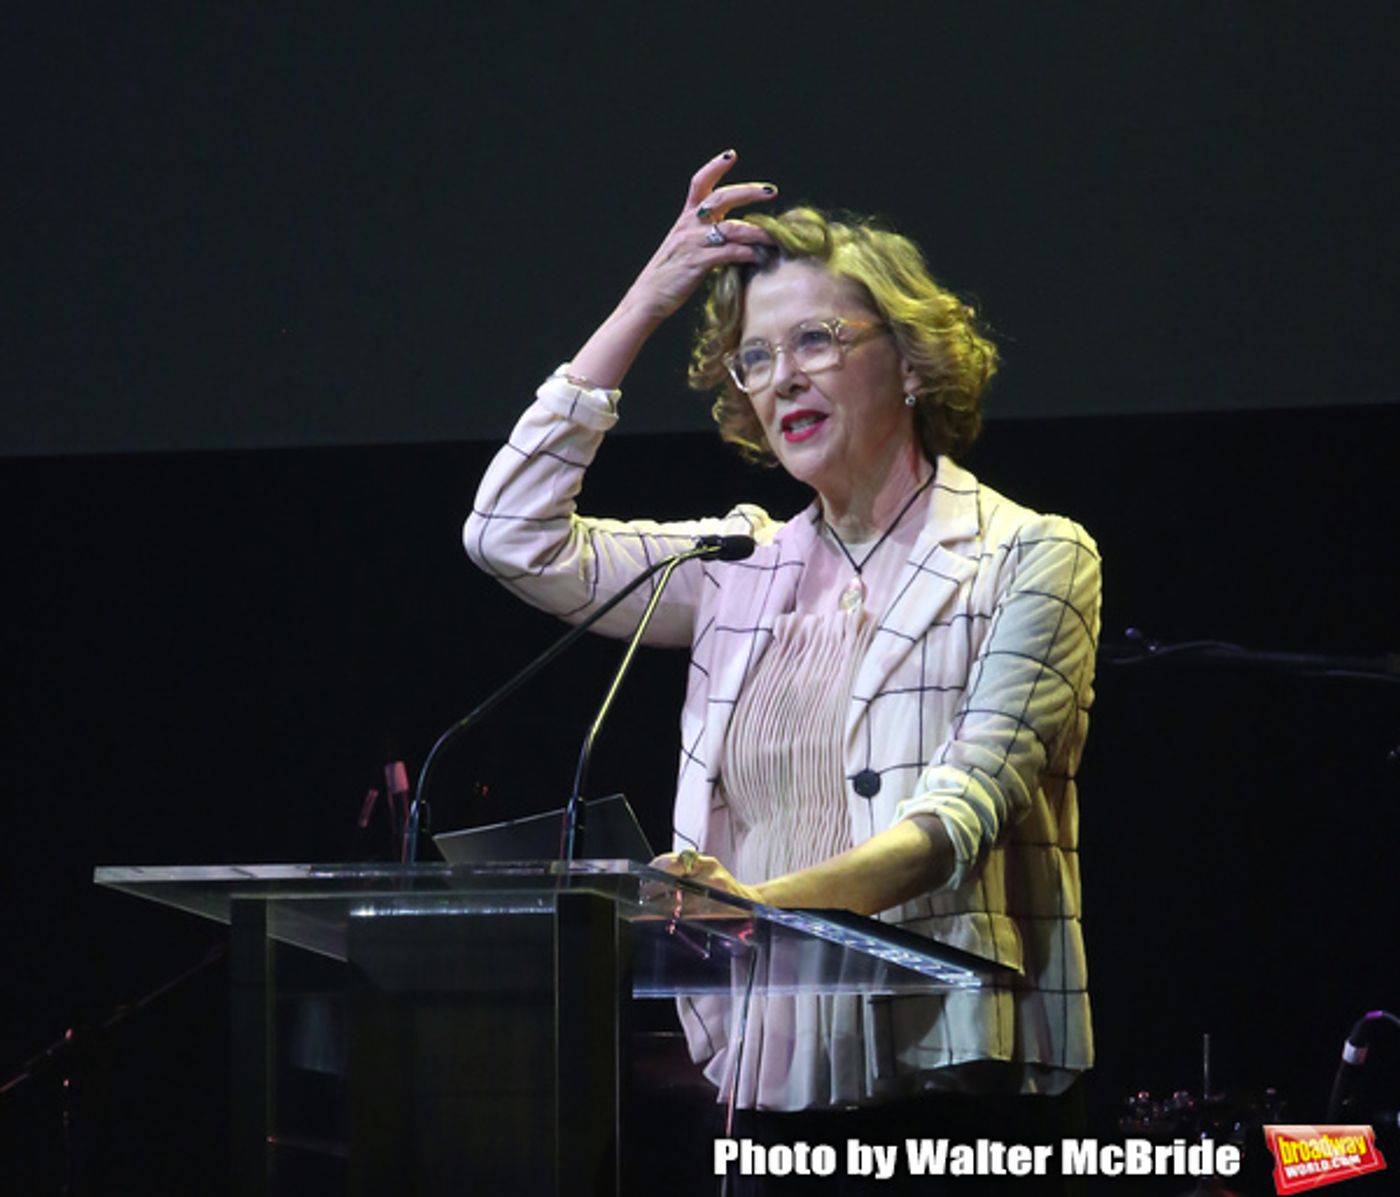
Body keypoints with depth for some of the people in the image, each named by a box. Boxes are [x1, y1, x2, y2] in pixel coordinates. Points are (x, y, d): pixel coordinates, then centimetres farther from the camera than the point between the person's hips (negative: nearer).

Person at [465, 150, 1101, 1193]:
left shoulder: (1030, 560, -1)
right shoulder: (746, 572, 14)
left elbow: (966, 809, -14)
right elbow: (513, 535, 7)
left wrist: (770, 900, -32)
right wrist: (647, 303, 5)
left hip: (956, 1082, -4)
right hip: (777, 1087, 4)